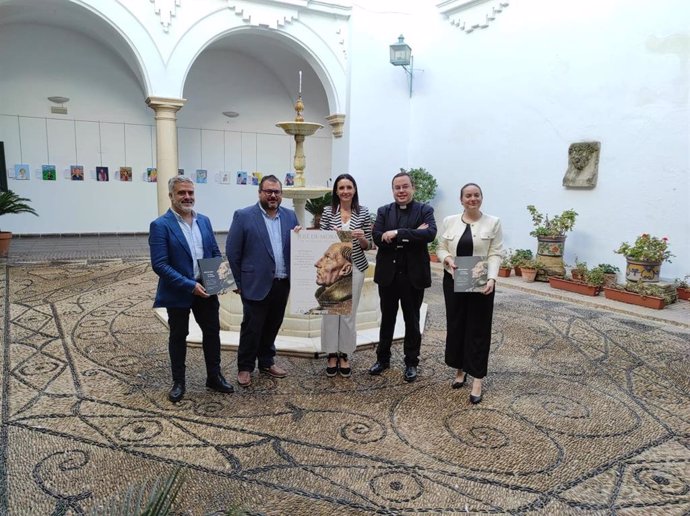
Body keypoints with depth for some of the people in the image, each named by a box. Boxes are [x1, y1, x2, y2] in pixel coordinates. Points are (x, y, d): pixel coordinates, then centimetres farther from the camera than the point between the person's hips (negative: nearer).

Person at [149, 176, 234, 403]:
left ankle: (214, 377, 29)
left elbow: (215, 252, 12)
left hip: (205, 289, 5)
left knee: (212, 332, 12)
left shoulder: (204, 220, 5)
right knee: (178, 336, 11)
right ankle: (178, 382, 28)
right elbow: (159, 264, -19)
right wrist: (189, 285, -24)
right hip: (178, 293, -5)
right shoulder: (160, 225, -13)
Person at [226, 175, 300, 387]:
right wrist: (238, 282, -5)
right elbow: (232, 252, -5)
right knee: (251, 328, 5)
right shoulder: (243, 216, -6)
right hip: (256, 284, -4)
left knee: (272, 326, 15)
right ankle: (245, 367, 21)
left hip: (282, 284, 4)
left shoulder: (290, 216, 8)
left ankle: (267, 362, 32)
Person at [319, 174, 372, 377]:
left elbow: (368, 245, 5)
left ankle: (345, 355, 21)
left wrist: (362, 238, -16)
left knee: (349, 313, 6)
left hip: (355, 267, 0)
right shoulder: (328, 211, 0)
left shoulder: (363, 212, 2)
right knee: (330, 311, 4)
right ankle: (331, 355, 20)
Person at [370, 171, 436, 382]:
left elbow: (430, 234, -21)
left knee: (412, 321, 10)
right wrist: (410, 235, -19)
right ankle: (383, 358, 30)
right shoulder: (384, 211, 5)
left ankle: (411, 363, 24)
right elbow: (377, 238, -10)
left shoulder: (425, 210, -2)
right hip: (388, 274, 2)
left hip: (413, 275, -2)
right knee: (387, 319, 15)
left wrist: (397, 233, -25)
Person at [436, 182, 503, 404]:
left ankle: (477, 380, 9)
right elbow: (441, 248, 8)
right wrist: (447, 258, -14)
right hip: (453, 282, 3)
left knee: (478, 328, 2)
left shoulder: (493, 223, -2)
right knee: (456, 325, 10)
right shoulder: (450, 221, 5)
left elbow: (495, 254, -6)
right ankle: (460, 369, 28)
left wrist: (491, 279, -19)